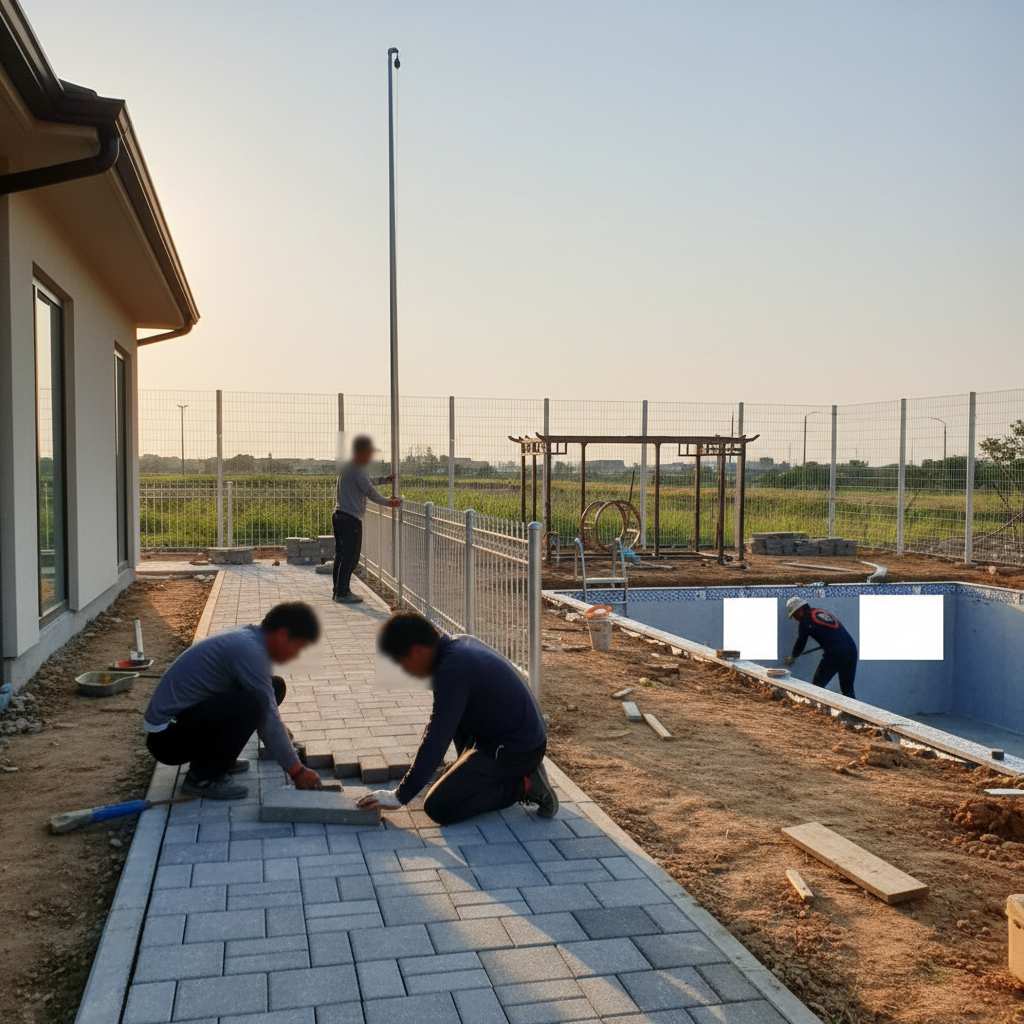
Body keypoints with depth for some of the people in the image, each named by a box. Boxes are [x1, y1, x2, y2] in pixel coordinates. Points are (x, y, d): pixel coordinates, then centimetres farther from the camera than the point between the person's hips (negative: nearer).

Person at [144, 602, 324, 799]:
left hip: (186, 716, 9)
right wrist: (297, 771, -14)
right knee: (250, 704, -30)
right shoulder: (249, 650, -23)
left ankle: (215, 758, 13)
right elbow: (267, 717, -20)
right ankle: (203, 777, -10)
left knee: (274, 687, 6)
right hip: (167, 736, -9)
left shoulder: (248, 640, 5)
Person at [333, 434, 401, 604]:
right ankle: (343, 593, -1)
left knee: (341, 555, 14)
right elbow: (371, 492, -10)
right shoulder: (357, 470, -15)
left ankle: (339, 590, 21)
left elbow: (366, 482, 29)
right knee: (350, 557, -4)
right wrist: (389, 502, 3)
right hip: (351, 519, -10)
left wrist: (385, 480, 26)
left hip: (339, 516, 10)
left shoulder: (347, 467, 15)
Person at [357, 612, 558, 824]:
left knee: (437, 807, -9)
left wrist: (400, 796, -14)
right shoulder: (463, 644, 5)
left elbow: (436, 740, -22)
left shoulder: (452, 671, -23)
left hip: (515, 751, -9)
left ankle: (521, 786, -5)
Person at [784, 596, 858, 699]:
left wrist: (792, 658, 29)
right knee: (848, 689, 17)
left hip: (834, 654, -7)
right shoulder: (823, 612, 22)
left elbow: (800, 643, 13)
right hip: (851, 649, 7)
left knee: (816, 687, 6)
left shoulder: (805, 621, 3)